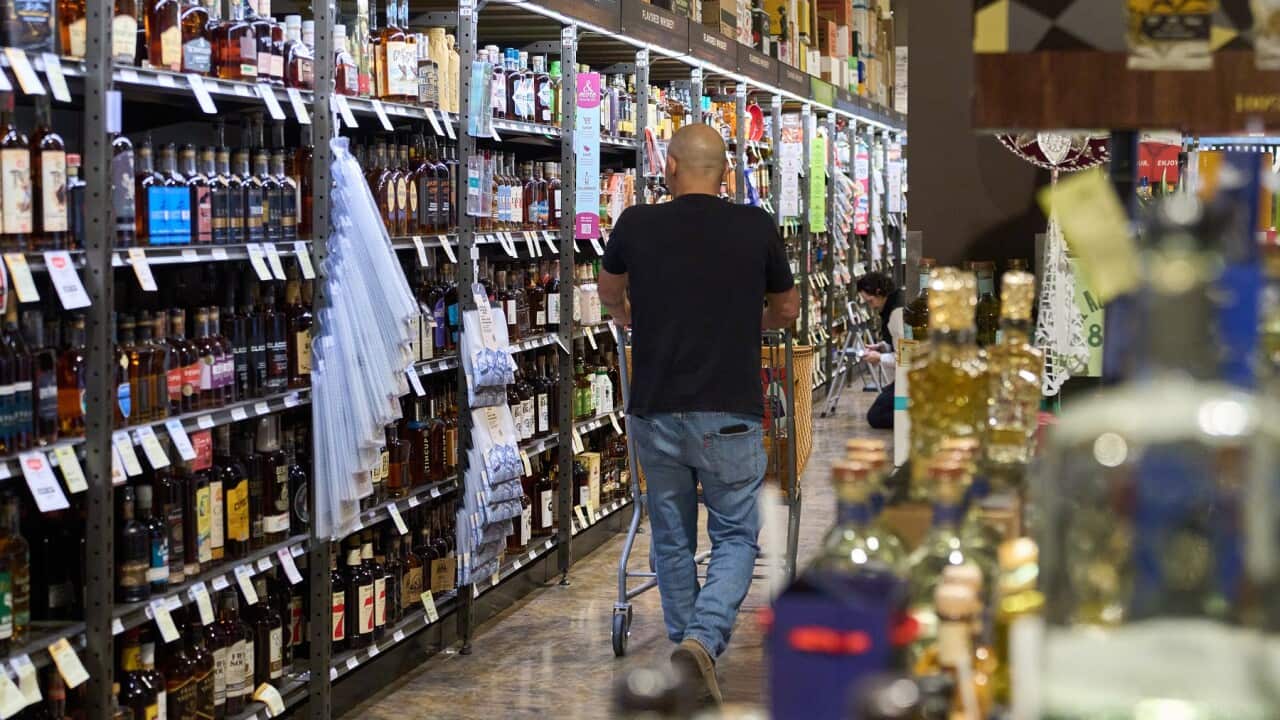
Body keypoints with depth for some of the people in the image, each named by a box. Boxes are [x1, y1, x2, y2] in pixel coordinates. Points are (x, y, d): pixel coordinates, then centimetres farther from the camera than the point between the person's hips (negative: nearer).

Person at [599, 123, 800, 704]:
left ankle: (687, 646, 25)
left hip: (655, 411, 2)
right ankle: (704, 638, -13)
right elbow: (787, 312, 14)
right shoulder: (756, 228, -3)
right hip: (729, 415, -1)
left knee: (672, 540, 16)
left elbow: (609, 294, 21)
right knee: (735, 536, 9)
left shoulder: (637, 225, -1)